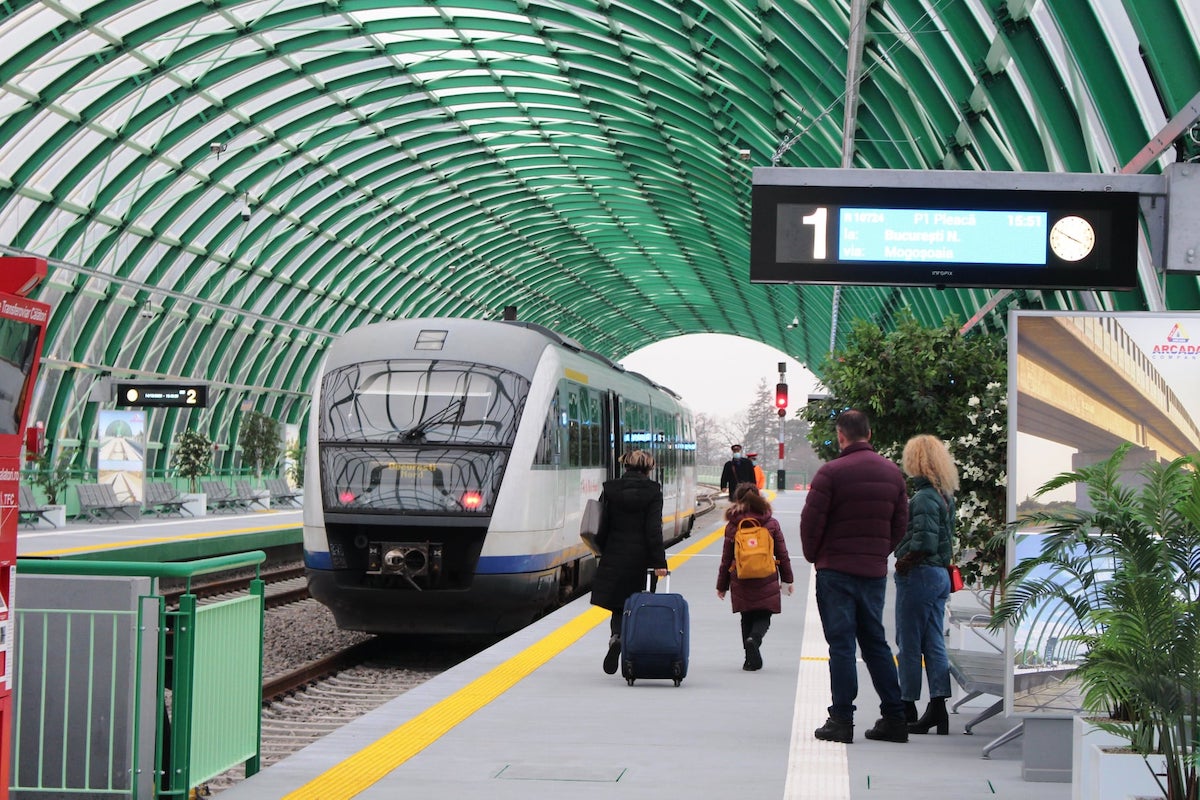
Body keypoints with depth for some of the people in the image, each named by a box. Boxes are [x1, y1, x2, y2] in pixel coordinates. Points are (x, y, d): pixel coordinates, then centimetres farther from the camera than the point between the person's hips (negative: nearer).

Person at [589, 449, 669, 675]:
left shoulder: (610, 489, 1)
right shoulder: (652, 491, -5)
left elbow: (602, 527, 2)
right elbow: (654, 529, -12)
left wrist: (605, 553, 16)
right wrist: (660, 562, -13)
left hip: (614, 559, 2)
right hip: (641, 561, -1)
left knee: (618, 608, 12)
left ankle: (616, 637, -18)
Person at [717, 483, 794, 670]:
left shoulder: (732, 526, -2)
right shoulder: (771, 523, -1)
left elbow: (726, 559, 1)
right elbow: (782, 554, 3)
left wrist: (722, 585, 10)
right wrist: (787, 579, 13)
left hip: (741, 583, 1)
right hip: (767, 582, -1)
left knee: (747, 619, 14)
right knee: (763, 617, 10)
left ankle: (752, 660, 12)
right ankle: (754, 639, -22)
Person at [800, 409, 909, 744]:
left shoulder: (831, 472, -12)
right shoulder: (892, 472, 7)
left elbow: (811, 521, -10)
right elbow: (900, 522, 11)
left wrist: (814, 555, 7)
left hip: (836, 569, -5)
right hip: (875, 571, 5)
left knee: (841, 644, -2)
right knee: (875, 642, 13)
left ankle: (841, 719, -2)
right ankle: (894, 718, 12)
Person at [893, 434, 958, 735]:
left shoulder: (924, 497, -17)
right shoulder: (944, 495, 11)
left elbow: (924, 542, -25)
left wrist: (903, 563, -12)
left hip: (919, 575, -9)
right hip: (940, 575, 9)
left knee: (909, 645, 1)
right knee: (934, 645, 9)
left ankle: (907, 708, 8)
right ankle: (938, 707, 7)